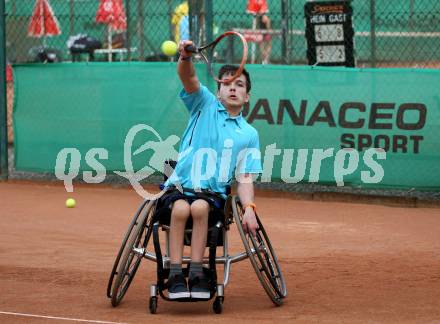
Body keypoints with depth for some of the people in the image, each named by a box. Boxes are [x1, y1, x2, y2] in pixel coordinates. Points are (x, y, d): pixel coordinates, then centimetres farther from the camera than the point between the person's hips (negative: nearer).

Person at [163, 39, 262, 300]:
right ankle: (175, 275, -32)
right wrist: (186, 57, -31)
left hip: (214, 193, 0)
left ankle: (197, 273, -33)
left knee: (200, 207, -34)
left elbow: (245, 178, 6)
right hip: (180, 185, 0)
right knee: (181, 208, -34)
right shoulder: (205, 106, 11)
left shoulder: (249, 135, 11)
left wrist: (249, 208, -12)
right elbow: (189, 78, -8)